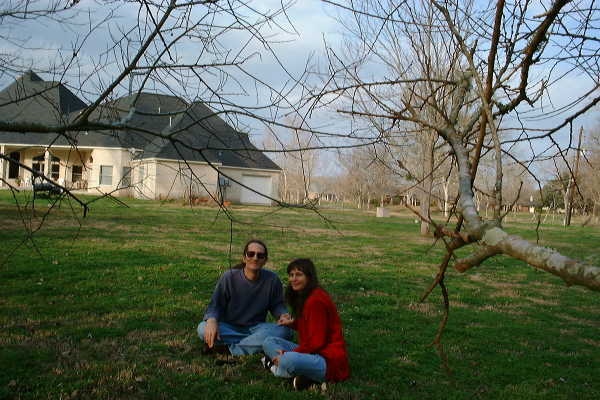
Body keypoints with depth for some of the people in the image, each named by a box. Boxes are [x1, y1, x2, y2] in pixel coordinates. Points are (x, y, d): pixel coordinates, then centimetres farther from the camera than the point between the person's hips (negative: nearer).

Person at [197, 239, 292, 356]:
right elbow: (216, 305, -8)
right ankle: (255, 341, -24)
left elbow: (277, 305, 6)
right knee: (203, 329, -30)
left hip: (255, 328, 1)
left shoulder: (272, 279, -7)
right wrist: (211, 320, -30)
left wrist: (283, 315, -18)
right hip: (229, 328, -1)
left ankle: (229, 349, -26)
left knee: (284, 330, -29)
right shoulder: (229, 277, -11)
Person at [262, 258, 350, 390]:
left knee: (288, 360, -39)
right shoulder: (302, 297, 12)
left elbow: (316, 342, -17)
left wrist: (287, 353, -13)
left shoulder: (316, 300, -17)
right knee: (268, 342, 7)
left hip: (329, 359, -11)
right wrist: (292, 323, 19)